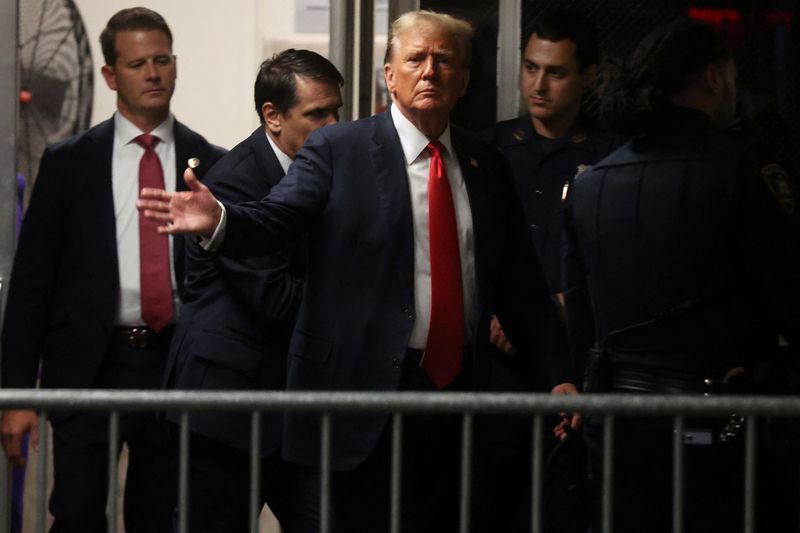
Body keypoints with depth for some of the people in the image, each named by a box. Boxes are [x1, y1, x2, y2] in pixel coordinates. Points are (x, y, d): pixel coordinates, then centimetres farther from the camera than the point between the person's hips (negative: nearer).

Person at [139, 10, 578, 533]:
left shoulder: (486, 165, 12)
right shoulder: (337, 151, -1)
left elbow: (522, 282, 15)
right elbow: (275, 218, -15)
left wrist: (557, 374, 10)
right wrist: (220, 220, -36)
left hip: (459, 391, 5)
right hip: (370, 393, -5)